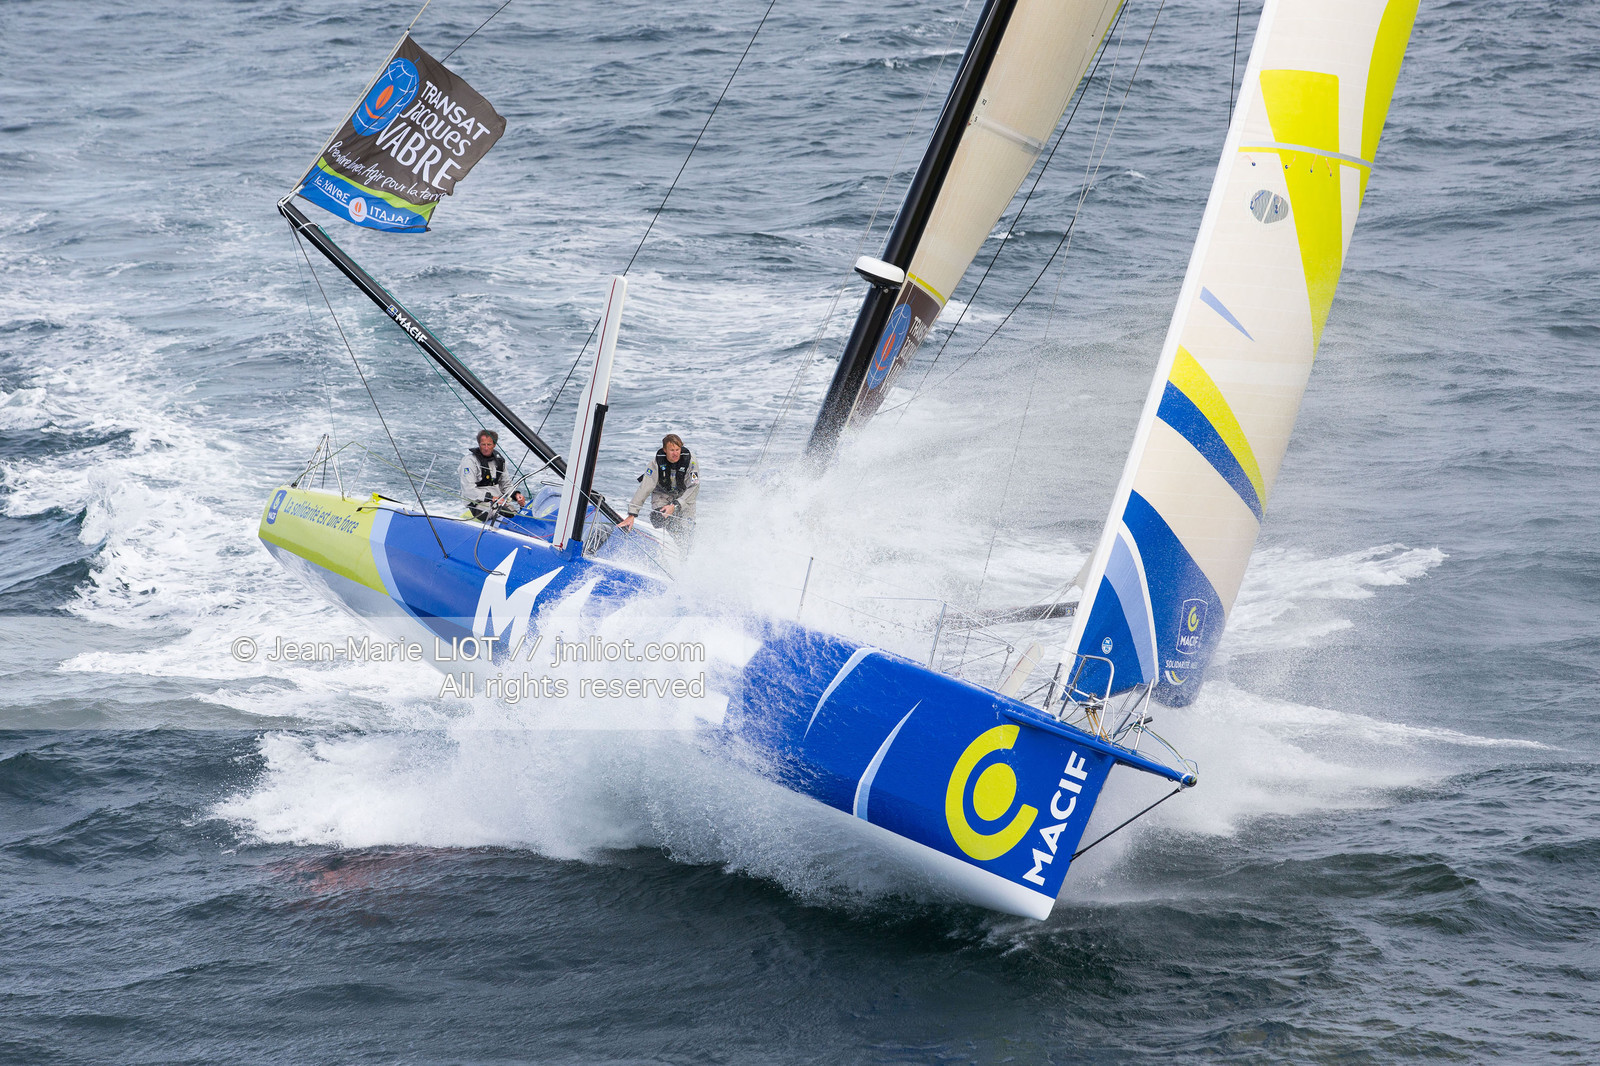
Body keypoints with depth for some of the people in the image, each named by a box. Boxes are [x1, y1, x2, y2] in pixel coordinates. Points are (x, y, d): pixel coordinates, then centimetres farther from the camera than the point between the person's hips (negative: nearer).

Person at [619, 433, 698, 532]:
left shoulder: (690, 461, -25)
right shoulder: (656, 462, -24)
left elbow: (693, 488, -26)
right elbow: (645, 488, -26)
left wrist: (675, 506, -39)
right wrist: (632, 515, -32)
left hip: (684, 494, 0)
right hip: (662, 493, 0)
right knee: (658, 519, -29)